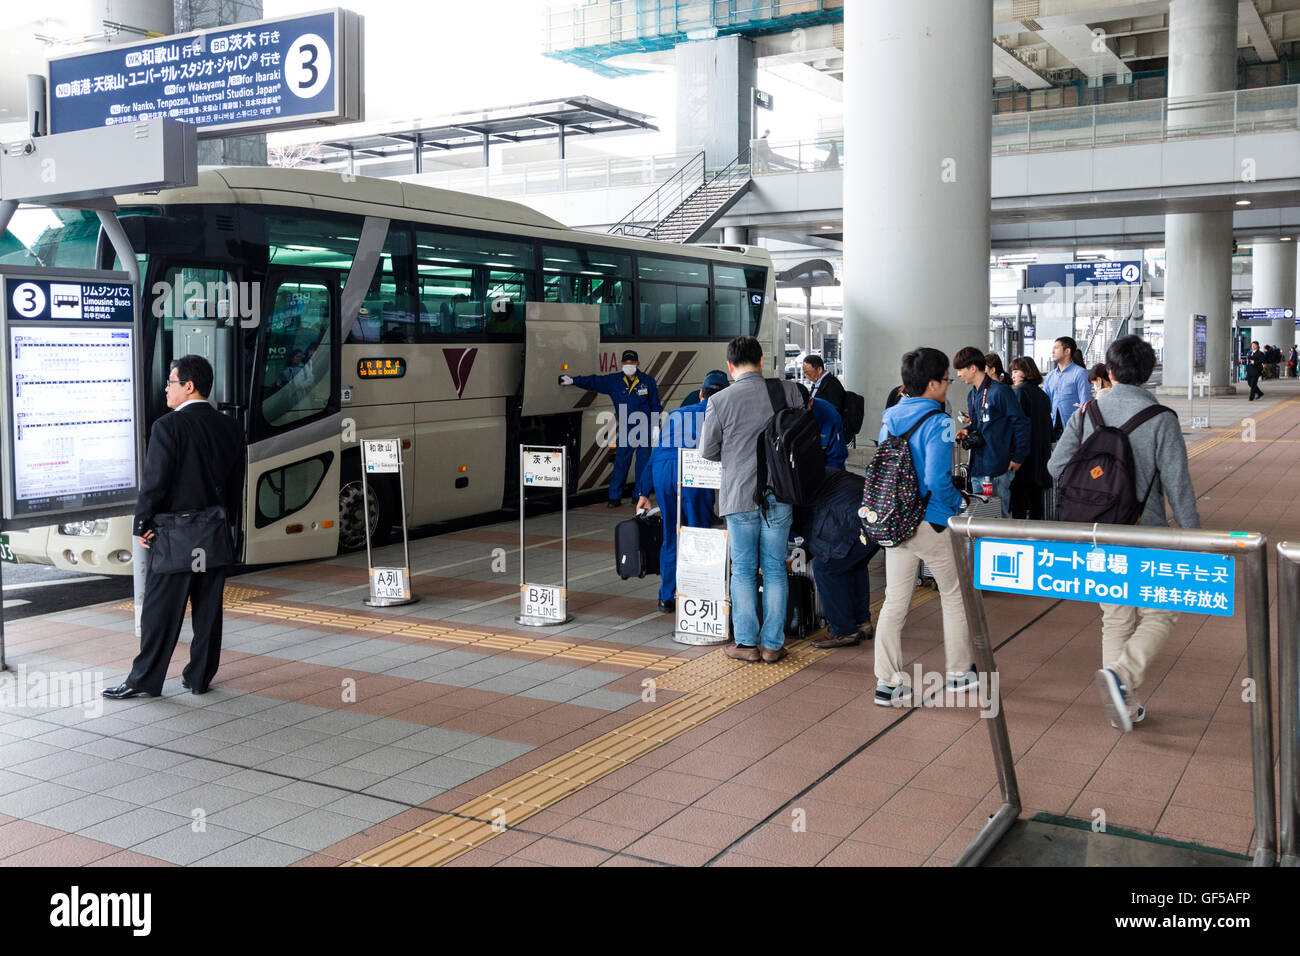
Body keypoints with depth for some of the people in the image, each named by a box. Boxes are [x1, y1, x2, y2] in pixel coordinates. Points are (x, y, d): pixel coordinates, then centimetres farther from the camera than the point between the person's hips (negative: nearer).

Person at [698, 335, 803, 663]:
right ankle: (773, 644, 13)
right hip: (779, 495, 2)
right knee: (775, 569, 9)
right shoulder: (787, 391, -3)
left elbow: (708, 450, 0)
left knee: (744, 571, 9)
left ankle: (746, 642, 11)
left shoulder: (719, 401, -8)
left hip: (740, 495, -2)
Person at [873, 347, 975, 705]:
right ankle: (960, 671, 27)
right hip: (933, 524, -6)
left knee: (895, 602, 7)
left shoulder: (890, 418, 4)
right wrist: (959, 503, -7)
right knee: (955, 596, 15)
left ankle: (888, 683, 9)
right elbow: (937, 479, -23)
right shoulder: (937, 423, -17)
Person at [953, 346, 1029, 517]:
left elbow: (1021, 423, -12)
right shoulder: (972, 395, 13)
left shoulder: (1000, 391, -13)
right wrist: (968, 430, 3)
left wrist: (1018, 458, -12)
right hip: (978, 464, 8)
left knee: (1000, 513, -2)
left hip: (999, 465, -8)